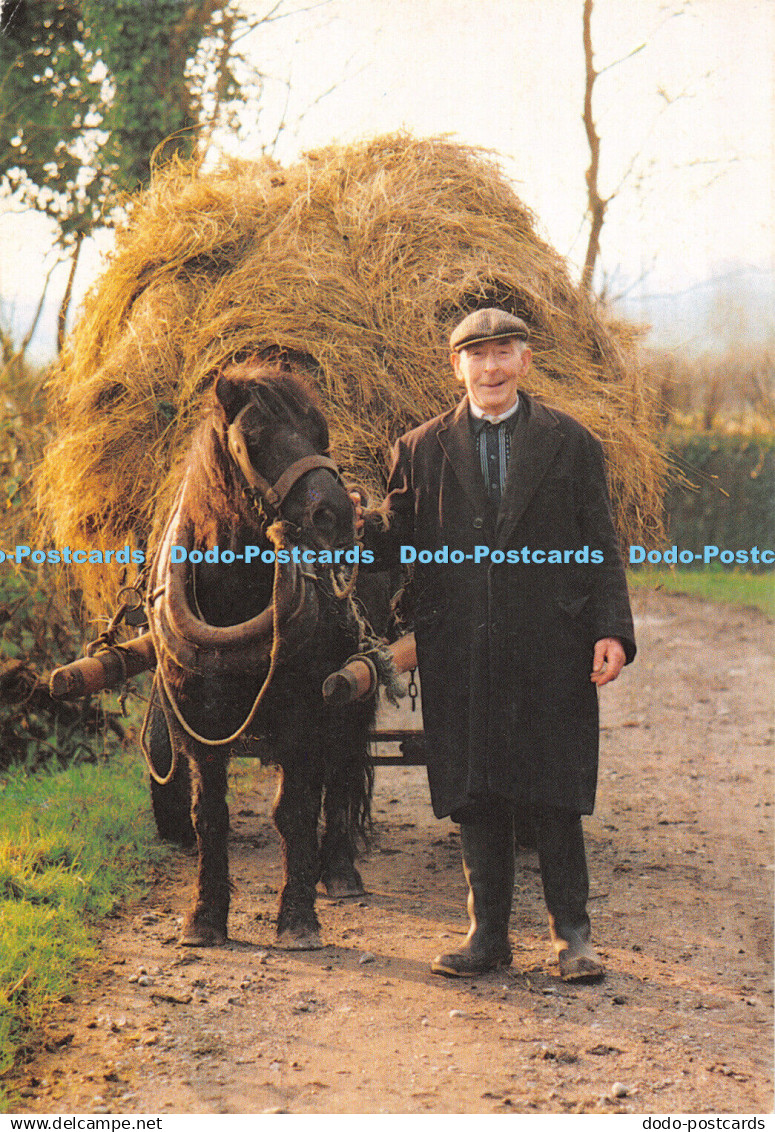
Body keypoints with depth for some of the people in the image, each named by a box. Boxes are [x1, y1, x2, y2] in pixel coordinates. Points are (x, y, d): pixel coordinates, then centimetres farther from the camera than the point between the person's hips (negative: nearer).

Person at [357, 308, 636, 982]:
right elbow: (398, 541, 5)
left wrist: (611, 630, -6)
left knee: (554, 798, 1)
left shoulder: (571, 444, 7)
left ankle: (571, 934, 12)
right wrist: (353, 523, -16)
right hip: (459, 654, 2)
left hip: (550, 651, -1)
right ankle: (488, 935, 17)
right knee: (474, 797, 6)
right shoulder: (421, 449, 9)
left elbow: (601, 549, 5)